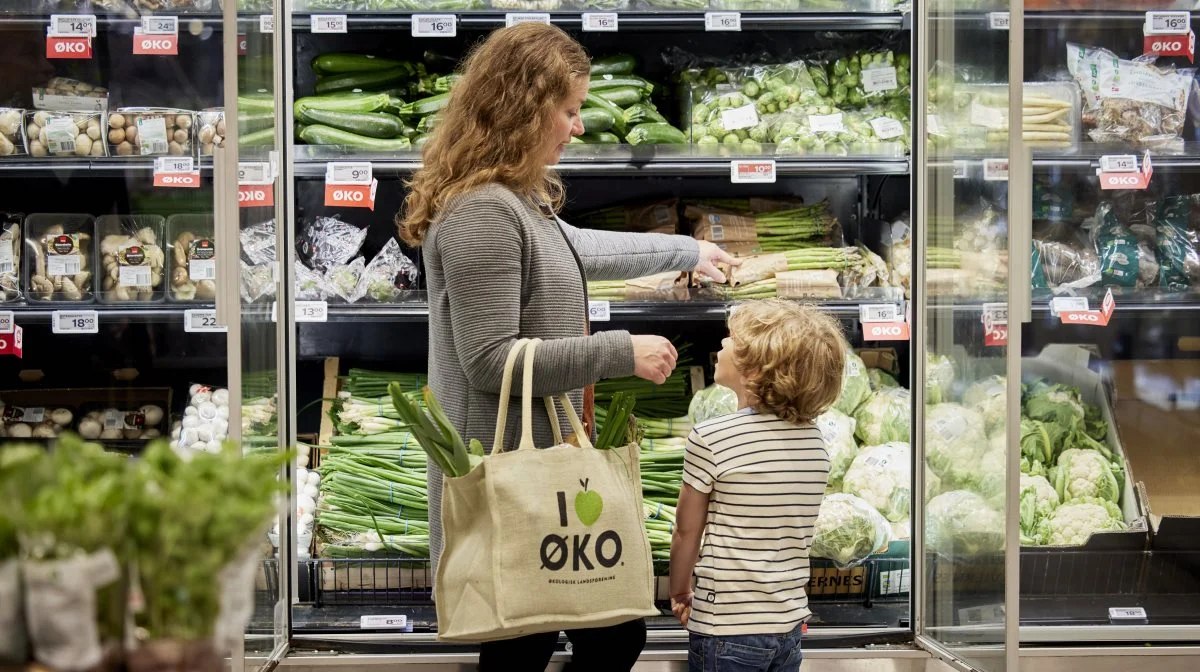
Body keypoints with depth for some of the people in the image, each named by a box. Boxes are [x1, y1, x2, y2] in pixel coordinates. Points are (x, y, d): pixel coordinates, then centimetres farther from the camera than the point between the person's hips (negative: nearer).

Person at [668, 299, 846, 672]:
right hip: (789, 626, 5)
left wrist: (679, 593, 13)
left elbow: (687, 533, -4)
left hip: (725, 630, -5)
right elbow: (792, 532, 11)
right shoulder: (815, 442, 2)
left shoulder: (710, 439, -14)